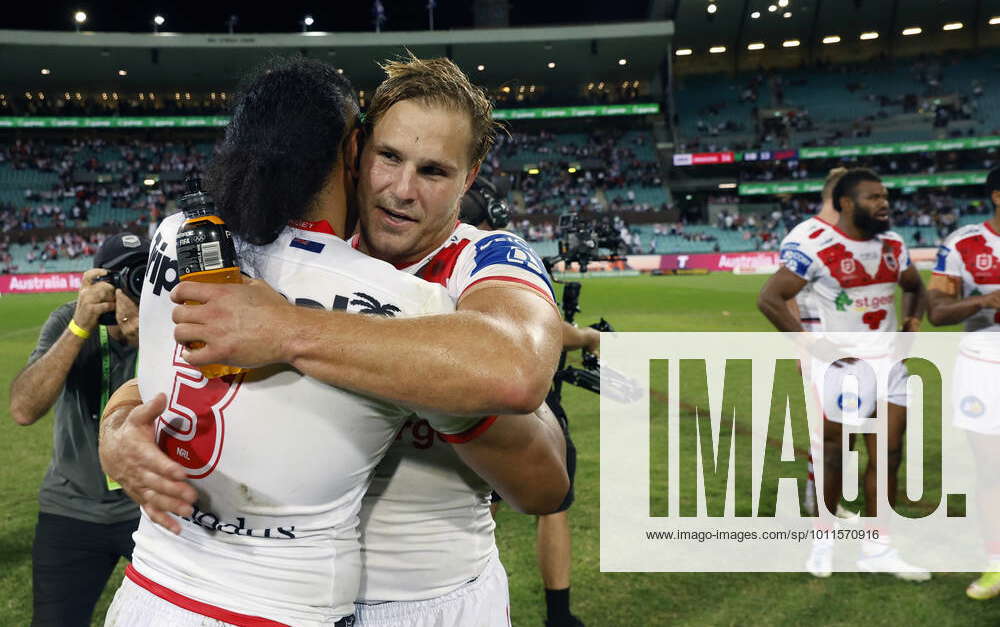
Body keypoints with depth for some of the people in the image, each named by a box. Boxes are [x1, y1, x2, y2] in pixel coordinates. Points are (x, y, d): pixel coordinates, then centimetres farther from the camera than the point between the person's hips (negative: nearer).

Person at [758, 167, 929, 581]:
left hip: (887, 360, 6)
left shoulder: (893, 246, 6)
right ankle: (824, 537, 26)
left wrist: (913, 320, 4)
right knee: (834, 453, 6)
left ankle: (877, 548, 18)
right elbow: (769, 299, -16)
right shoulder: (816, 247, -16)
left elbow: (915, 287, 25)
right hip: (841, 363, -6)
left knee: (888, 455, 7)